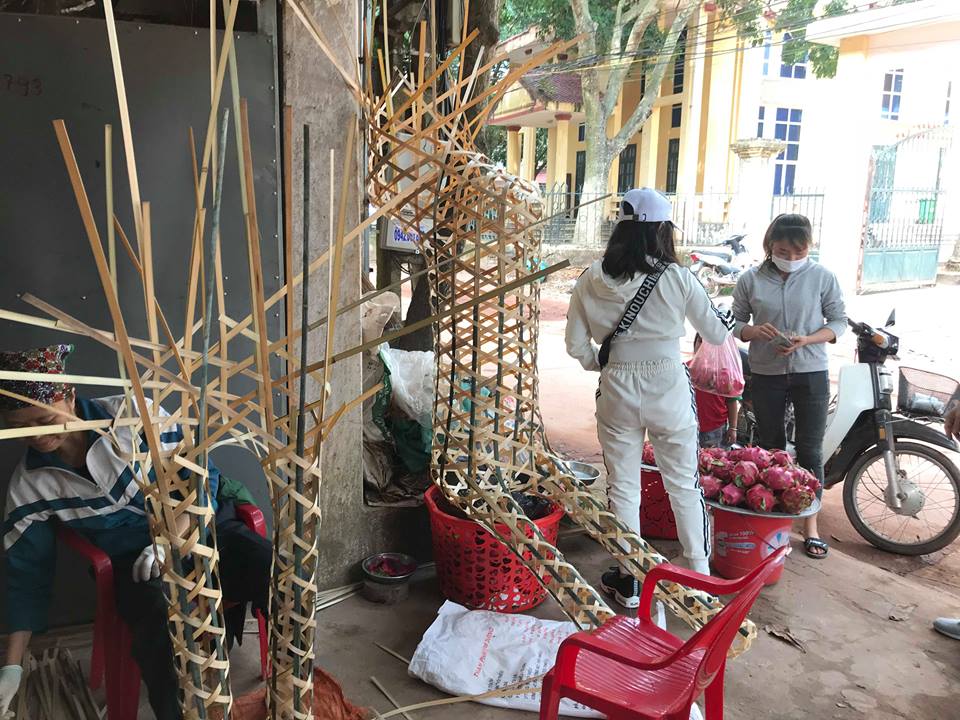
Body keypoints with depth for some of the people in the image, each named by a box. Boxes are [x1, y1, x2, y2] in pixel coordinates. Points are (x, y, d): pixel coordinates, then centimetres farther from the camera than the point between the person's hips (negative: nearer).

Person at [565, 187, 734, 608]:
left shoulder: (592, 280, -6)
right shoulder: (676, 278, -11)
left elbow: (576, 345, -3)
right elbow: (715, 334, 1)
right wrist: (726, 317, 23)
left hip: (617, 392, 1)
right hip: (668, 390, -1)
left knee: (623, 486, 14)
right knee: (684, 484, 15)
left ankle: (628, 581, 25)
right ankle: (699, 575, 27)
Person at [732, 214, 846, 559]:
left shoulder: (822, 277, -4)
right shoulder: (751, 280, -3)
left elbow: (838, 321, 1)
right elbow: (735, 323, 4)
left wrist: (805, 340, -16)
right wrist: (755, 331, -19)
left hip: (811, 374, -1)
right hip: (765, 375, 1)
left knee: (810, 450, 4)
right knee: (771, 448, 12)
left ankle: (810, 523, 17)